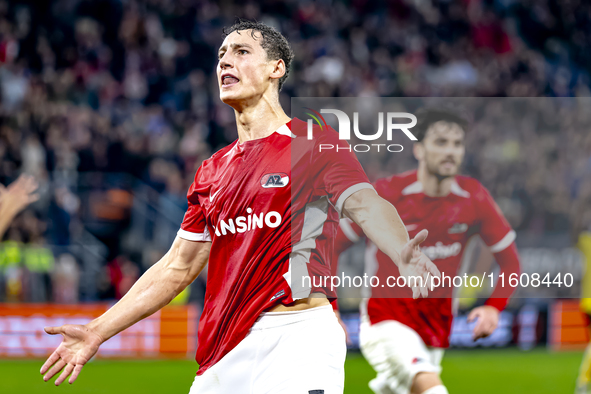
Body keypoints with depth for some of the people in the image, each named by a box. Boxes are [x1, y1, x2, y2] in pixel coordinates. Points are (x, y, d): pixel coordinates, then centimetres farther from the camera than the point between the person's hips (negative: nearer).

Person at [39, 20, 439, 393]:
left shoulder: (314, 144, 1)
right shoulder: (213, 171, 20)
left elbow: (365, 205, -15)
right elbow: (178, 267, 24)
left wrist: (402, 254, -37)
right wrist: (98, 332, 21)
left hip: (297, 341, -6)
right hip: (222, 355, 6)